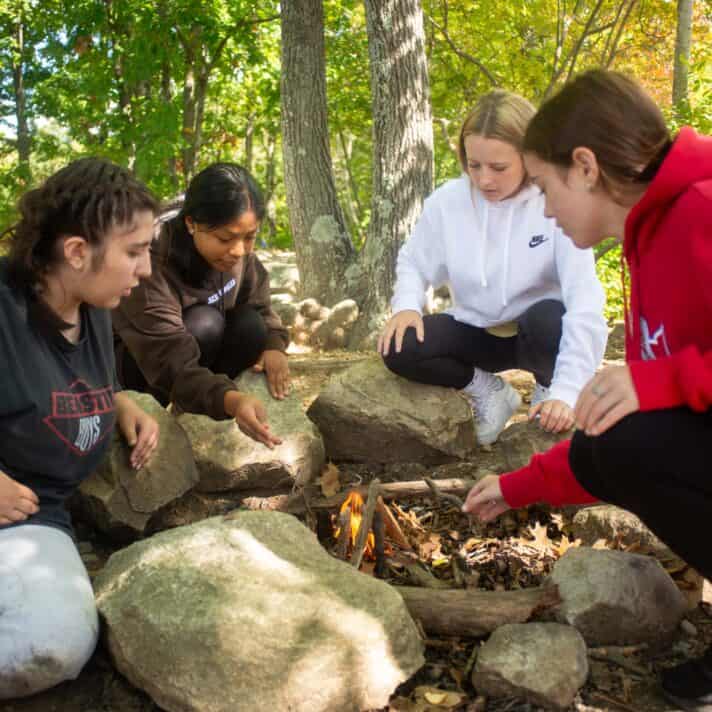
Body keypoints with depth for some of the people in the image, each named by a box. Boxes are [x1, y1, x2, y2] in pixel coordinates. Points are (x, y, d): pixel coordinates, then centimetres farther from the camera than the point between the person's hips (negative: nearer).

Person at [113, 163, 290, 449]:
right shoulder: (150, 265, -37)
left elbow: (259, 306, -7)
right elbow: (173, 368, -43)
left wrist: (274, 345, -30)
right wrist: (230, 400, -61)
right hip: (133, 359, -6)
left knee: (251, 326, -23)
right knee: (205, 324, -33)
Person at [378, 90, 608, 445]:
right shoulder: (446, 201, -12)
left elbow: (584, 298, -29)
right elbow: (413, 263, 4)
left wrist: (567, 390, -37)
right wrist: (407, 305, -21)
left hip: (536, 333, -3)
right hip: (479, 333, 3)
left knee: (551, 319, -38)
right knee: (398, 348, -22)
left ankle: (547, 389, -2)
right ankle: (487, 390, 5)